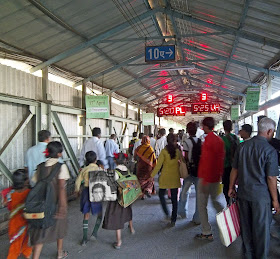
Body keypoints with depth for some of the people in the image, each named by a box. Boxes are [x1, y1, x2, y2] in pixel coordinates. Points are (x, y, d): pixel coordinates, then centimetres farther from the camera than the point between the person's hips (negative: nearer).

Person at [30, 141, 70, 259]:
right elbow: (61, 187, -20)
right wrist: (62, 205, -20)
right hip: (56, 201, -3)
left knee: (41, 232, 8)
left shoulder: (41, 166, 1)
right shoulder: (61, 166, -13)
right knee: (59, 225, 20)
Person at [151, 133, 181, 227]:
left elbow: (158, 165, -11)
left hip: (165, 178, -2)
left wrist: (152, 176, -5)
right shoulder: (178, 151, -2)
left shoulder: (164, 152, -9)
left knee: (161, 195, 17)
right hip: (175, 178, 2)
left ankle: (167, 214, 8)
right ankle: (173, 220, 11)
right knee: (174, 199, 8)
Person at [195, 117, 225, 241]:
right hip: (216, 176, 8)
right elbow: (222, 158, 14)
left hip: (206, 177, -8)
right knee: (215, 200, 23)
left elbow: (207, 161, -22)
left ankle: (206, 233, 8)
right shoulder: (219, 139, 8)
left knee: (202, 205, 3)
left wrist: (204, 180, -20)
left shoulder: (208, 139, -17)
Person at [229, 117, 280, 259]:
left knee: (245, 225, 16)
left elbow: (234, 169, 7)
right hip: (260, 195, -5)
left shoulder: (242, 146, 1)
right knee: (261, 228, 9)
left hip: (243, 193, 5)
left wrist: (231, 187, 17)